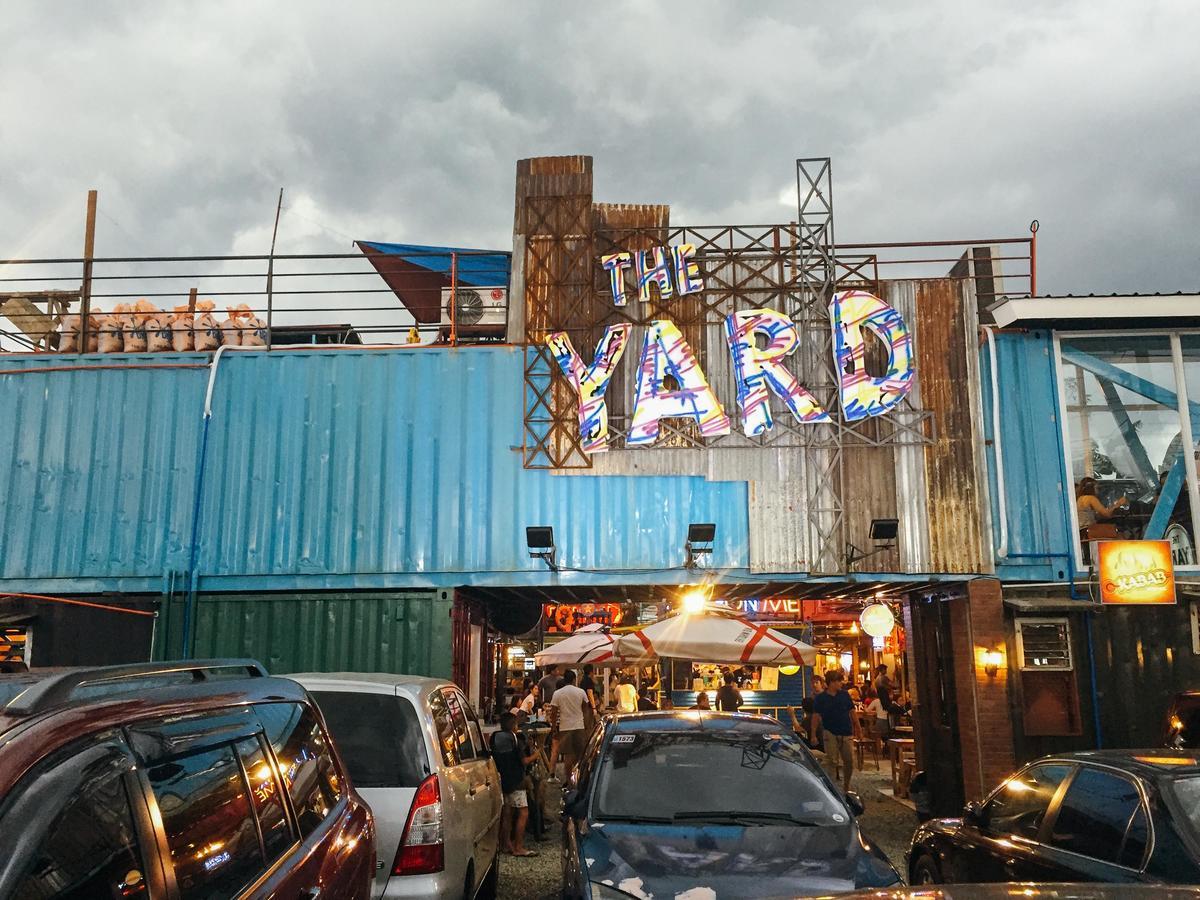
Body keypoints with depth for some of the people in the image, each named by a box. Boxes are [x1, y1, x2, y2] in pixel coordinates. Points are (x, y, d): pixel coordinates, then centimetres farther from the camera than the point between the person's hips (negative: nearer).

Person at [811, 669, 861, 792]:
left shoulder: (844, 695, 5)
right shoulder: (820, 698, -3)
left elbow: (852, 712, 10)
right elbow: (816, 717, -4)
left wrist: (858, 729, 8)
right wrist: (813, 735, -8)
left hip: (846, 733, 3)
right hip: (830, 733, -3)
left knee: (849, 761, 5)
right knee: (832, 762, -3)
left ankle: (846, 786, 24)